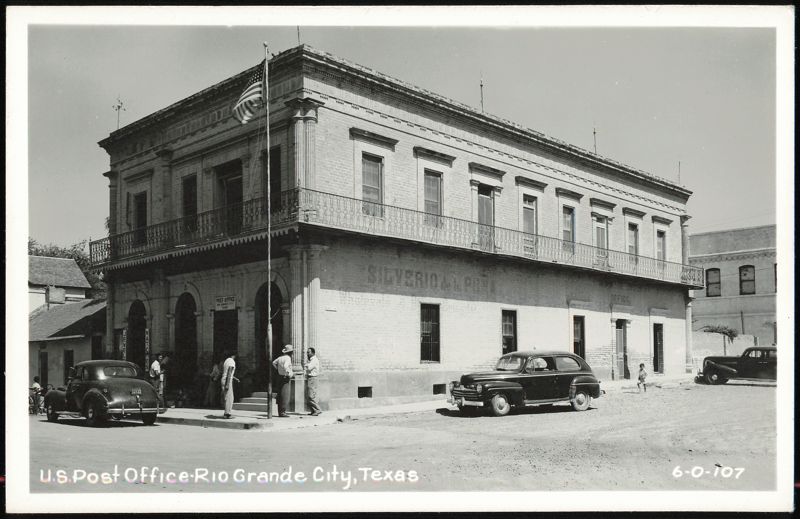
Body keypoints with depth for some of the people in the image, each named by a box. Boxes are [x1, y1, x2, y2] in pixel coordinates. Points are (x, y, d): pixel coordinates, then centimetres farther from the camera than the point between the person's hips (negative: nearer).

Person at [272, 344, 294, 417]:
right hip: (286, 378, -9)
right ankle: (282, 412, -6)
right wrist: (290, 373, -22)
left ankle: (280, 412, 17)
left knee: (280, 395, 12)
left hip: (280, 376, 9)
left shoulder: (281, 357, 9)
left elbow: (274, 362, 24)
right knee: (285, 395, -5)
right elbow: (285, 366, -32)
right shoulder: (288, 358, -16)